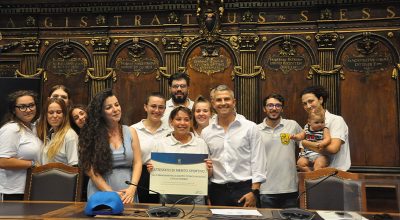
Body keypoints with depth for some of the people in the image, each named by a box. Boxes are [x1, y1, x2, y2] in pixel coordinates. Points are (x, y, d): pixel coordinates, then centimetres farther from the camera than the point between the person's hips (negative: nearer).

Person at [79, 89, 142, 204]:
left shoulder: (131, 132, 9)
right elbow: (91, 170, -4)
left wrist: (132, 188, -9)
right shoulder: (93, 135, 1)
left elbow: (137, 163, 5)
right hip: (100, 193, -1)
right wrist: (111, 193, -10)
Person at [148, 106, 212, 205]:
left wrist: (209, 169, -11)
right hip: (168, 197, 0)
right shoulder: (160, 144, 2)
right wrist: (151, 169, -13)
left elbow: (208, 175, 9)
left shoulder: (201, 143, 4)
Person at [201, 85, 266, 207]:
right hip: (217, 191, 3)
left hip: (244, 189, -2)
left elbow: (257, 161, -3)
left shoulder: (250, 127, -1)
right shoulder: (206, 132, 7)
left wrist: (254, 192, -8)